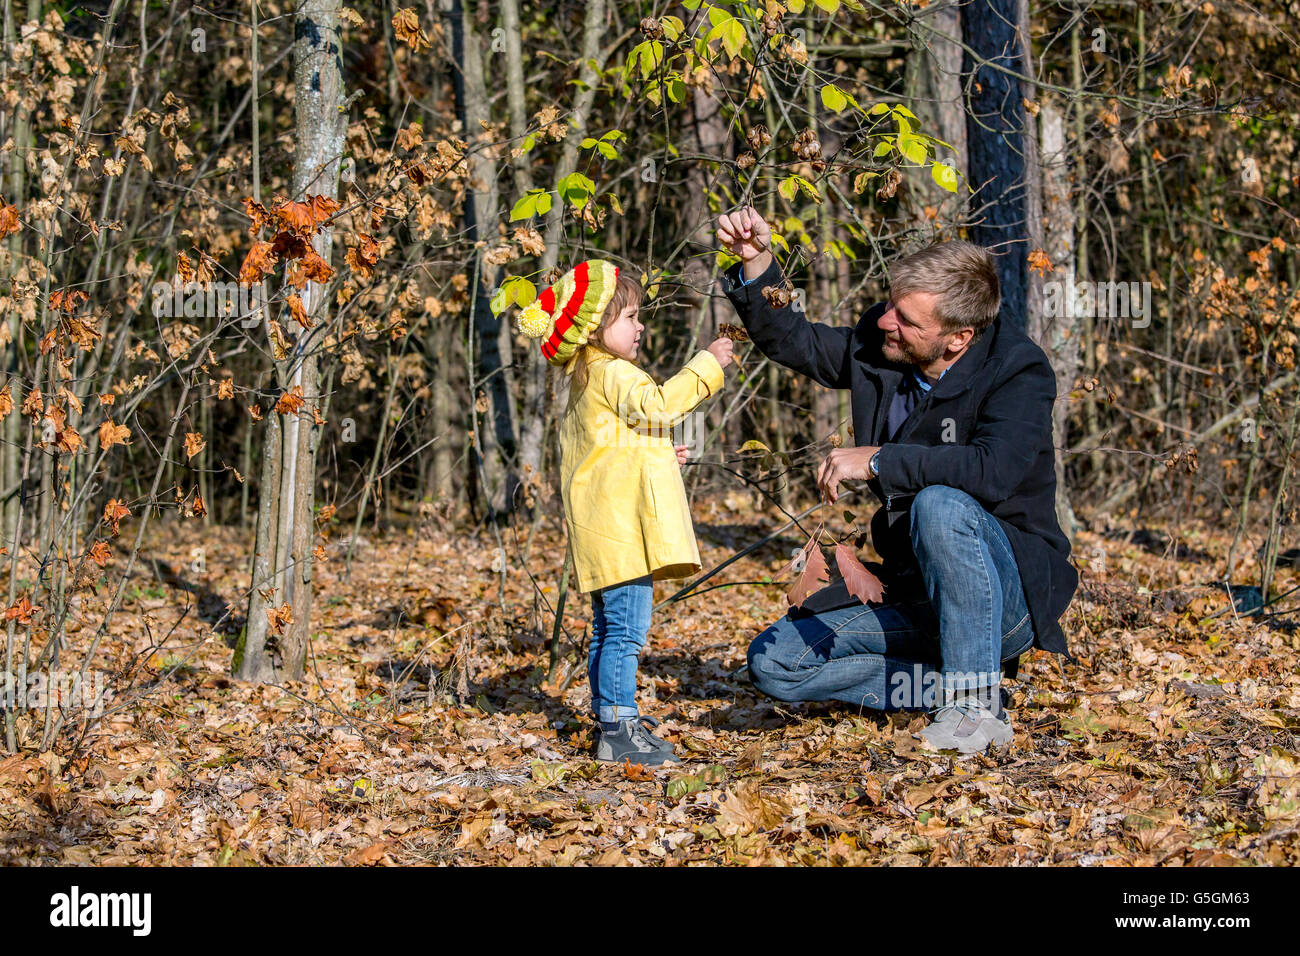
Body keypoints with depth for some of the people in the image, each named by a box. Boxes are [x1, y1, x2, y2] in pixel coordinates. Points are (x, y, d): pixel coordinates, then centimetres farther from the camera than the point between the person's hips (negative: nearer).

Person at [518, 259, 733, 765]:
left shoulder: (585, 379, 22)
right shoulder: (611, 373, -11)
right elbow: (656, 404, -26)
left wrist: (655, 456, 28)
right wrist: (707, 365, -21)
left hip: (605, 530, 11)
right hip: (621, 527, -11)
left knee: (609, 628, 18)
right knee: (626, 629, -12)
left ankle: (611, 715, 27)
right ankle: (618, 730, -13)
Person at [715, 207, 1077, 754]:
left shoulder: (1018, 370, -19)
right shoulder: (877, 346, 0)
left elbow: (993, 472, -35)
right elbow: (791, 342, 14)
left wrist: (877, 459, -28)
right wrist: (757, 262, -4)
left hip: (1012, 591, -6)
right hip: (915, 602, 7)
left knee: (939, 505, -37)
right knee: (773, 662, -6)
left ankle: (976, 705, -26)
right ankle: (952, 685, -5)